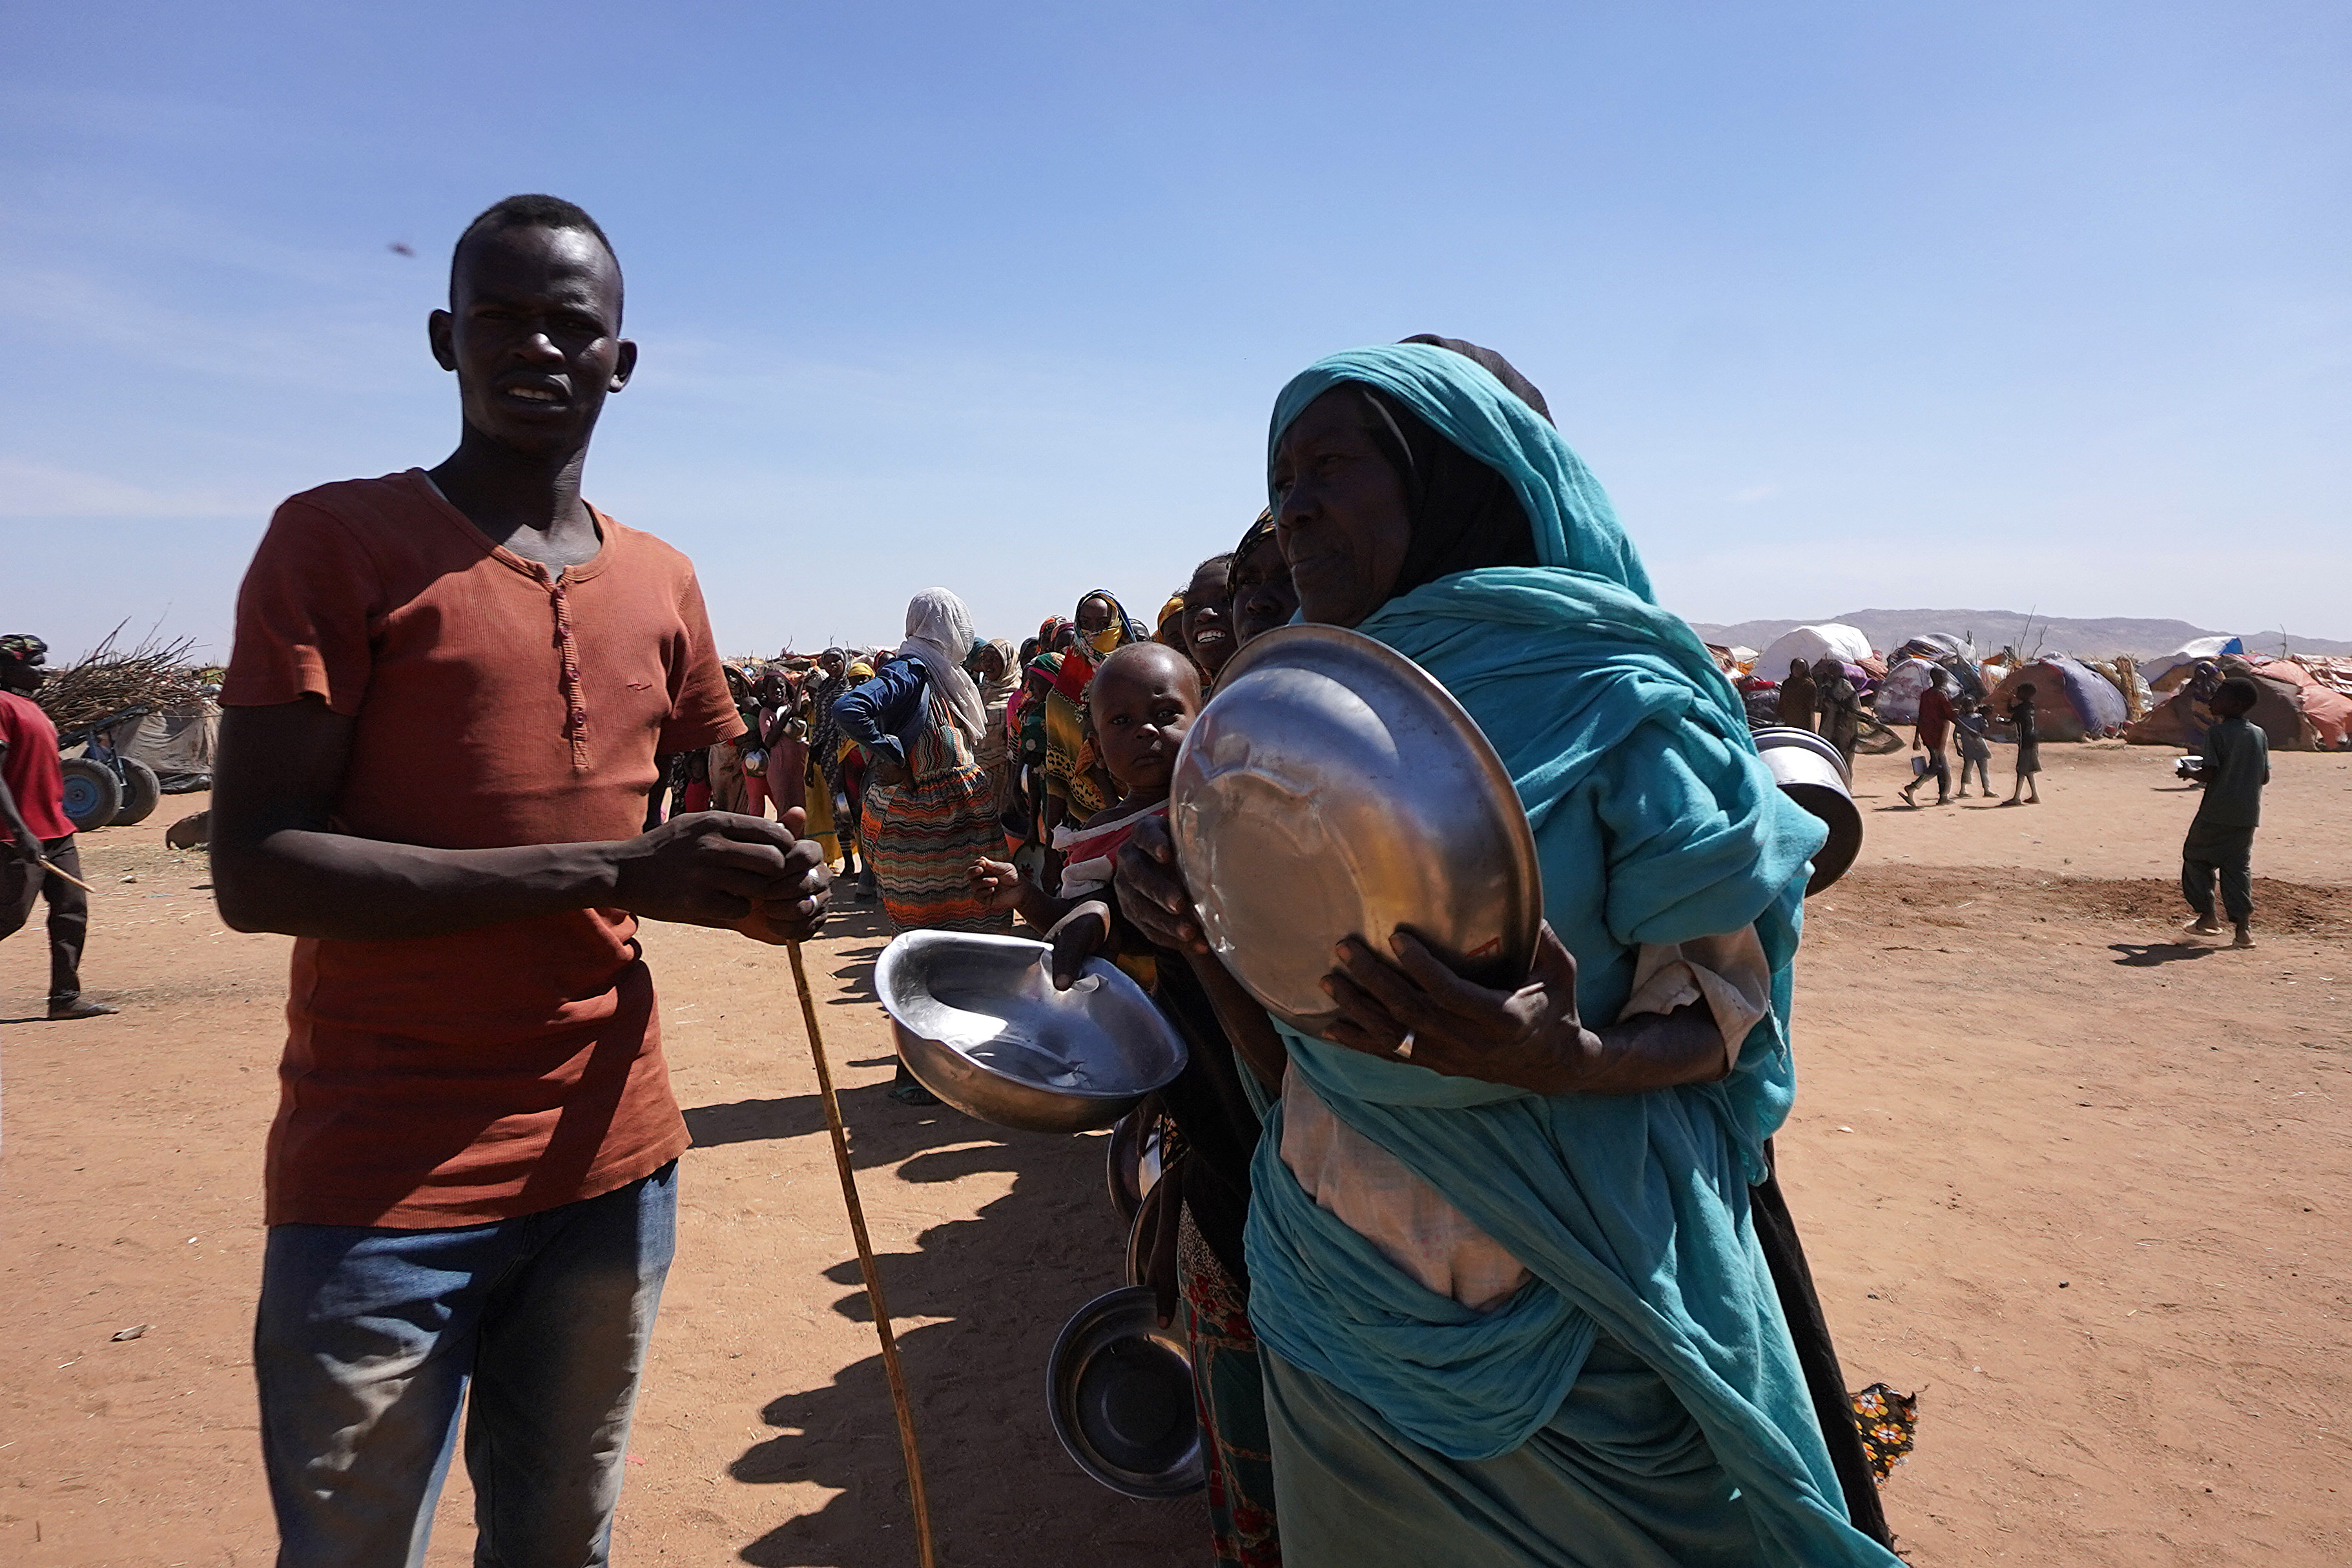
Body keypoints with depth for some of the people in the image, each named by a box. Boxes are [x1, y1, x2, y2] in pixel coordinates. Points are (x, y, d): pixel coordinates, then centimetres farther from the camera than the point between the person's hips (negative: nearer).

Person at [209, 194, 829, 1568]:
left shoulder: (661, 582, 9)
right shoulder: (340, 539, -6)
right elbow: (256, 870, -15)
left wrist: (767, 888, -5)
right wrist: (611, 871, -23)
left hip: (612, 1161, 5)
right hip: (382, 1193, -4)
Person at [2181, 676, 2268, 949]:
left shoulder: (2216, 732, -12)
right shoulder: (2259, 734, 6)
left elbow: (2208, 774, -16)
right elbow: (2265, 778, 9)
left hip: (2216, 813, -5)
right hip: (2248, 814, 5)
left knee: (2196, 856, 12)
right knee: (2239, 865, 8)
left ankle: (2207, 917, 12)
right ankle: (2244, 925, -1)